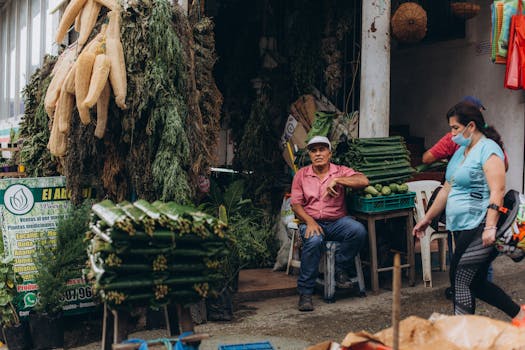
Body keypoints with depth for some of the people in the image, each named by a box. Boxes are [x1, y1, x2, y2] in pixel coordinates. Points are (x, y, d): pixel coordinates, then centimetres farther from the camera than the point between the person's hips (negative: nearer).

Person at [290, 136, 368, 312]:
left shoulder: (340, 171, 6)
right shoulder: (301, 175, 9)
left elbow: (364, 181, -11)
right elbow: (296, 204, 4)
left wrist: (336, 180, -21)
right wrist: (310, 222, -14)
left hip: (337, 221, 1)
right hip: (311, 221, -1)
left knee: (359, 230, -30)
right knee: (313, 241, -35)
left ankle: (340, 269, -9)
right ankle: (305, 293, -24)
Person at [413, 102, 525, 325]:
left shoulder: (488, 150, -9)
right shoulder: (461, 152, 18)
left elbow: (497, 191, -19)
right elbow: (447, 190, 23)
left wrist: (490, 227, -27)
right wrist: (427, 219, 23)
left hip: (480, 229, -9)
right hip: (462, 229, 9)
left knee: (461, 280, -9)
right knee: (475, 283, 12)